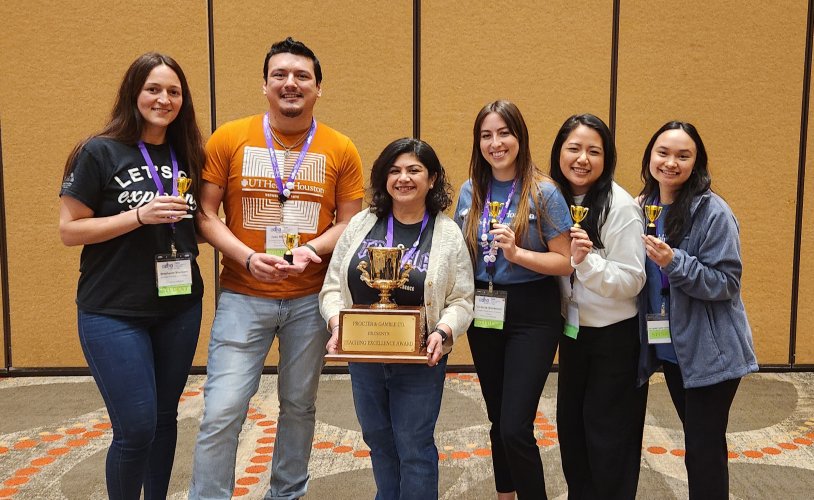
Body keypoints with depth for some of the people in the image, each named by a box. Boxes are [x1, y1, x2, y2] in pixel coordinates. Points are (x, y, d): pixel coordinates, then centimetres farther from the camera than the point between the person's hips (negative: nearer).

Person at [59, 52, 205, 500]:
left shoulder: (186, 156, 8)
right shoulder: (100, 153, -7)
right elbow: (68, 230, -9)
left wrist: (188, 224, -2)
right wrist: (139, 215, -19)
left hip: (180, 308, 5)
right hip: (114, 314, -5)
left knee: (165, 418, 14)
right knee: (136, 429, -5)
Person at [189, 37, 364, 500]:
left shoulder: (341, 150, 0)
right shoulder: (228, 139, -2)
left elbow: (350, 222, 2)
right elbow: (205, 214, -1)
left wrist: (311, 250, -17)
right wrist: (248, 257, -16)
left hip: (311, 299, 2)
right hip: (243, 296, -1)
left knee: (300, 405, 15)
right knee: (222, 412, -6)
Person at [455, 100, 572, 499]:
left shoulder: (543, 192, -9)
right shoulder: (470, 191, 5)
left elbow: (565, 262, -10)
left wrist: (517, 253, -24)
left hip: (531, 316, -5)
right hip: (483, 314, 5)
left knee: (515, 428, -9)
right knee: (498, 421, 16)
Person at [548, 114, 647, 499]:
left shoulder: (620, 206, -19)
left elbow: (631, 281, -21)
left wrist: (586, 260, -34)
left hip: (615, 336, -6)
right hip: (572, 329, 6)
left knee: (608, 433, 7)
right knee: (570, 424, 17)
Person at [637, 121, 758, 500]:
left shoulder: (713, 212, -15)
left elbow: (726, 282, -18)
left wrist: (674, 262, -29)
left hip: (710, 352, -6)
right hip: (669, 347, 6)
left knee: (704, 450, 2)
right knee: (696, 443, 20)